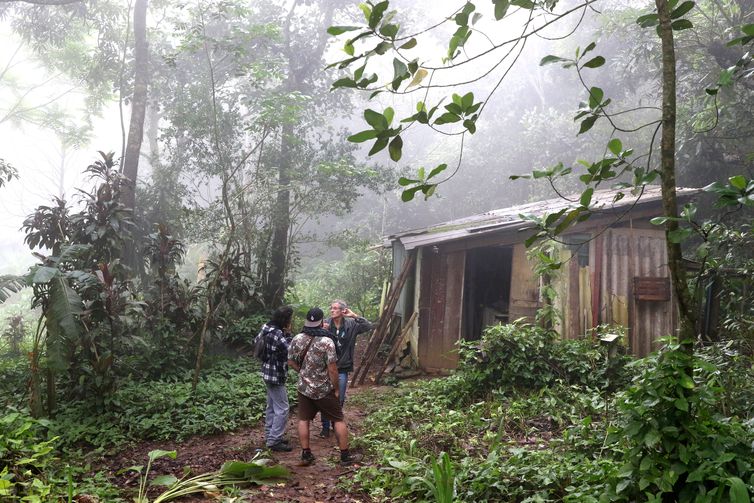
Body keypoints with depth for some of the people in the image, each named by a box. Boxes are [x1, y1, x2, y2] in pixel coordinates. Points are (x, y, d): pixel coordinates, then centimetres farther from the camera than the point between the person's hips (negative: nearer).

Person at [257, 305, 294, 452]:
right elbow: (290, 351, -24)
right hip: (276, 375, -10)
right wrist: (288, 334, -16)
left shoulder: (268, 328, 3)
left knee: (272, 407, 19)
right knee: (282, 408, -3)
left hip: (269, 373, 10)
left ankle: (269, 436, 30)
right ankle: (274, 441, 3)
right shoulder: (277, 334, -25)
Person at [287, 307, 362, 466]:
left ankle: (306, 455, 20)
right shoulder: (326, 342, -21)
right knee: (339, 420, 9)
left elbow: (291, 362, 6)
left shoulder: (296, 339, -6)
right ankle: (345, 456, 15)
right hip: (324, 390, -4)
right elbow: (332, 369, -20)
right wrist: (336, 388, -7)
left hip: (304, 388, 4)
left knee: (303, 420, 15)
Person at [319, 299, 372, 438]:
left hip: (342, 369, 1)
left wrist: (354, 315, -17)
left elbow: (368, 327, -11)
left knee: (339, 400, 13)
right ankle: (325, 427, 22)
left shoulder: (351, 324, -5)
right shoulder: (326, 324, -9)